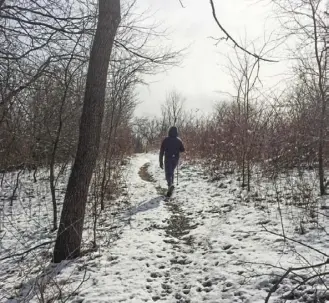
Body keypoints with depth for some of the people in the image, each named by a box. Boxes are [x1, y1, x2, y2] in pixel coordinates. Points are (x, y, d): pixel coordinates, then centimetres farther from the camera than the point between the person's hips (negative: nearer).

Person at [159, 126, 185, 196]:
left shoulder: (166, 140, -4)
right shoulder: (178, 140, 1)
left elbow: (161, 151, -6)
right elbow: (183, 150, 4)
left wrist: (161, 161, -1)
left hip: (168, 159, -3)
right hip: (175, 159, 3)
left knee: (168, 173, -6)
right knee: (171, 172, 23)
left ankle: (170, 185, -30)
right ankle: (171, 184, 25)